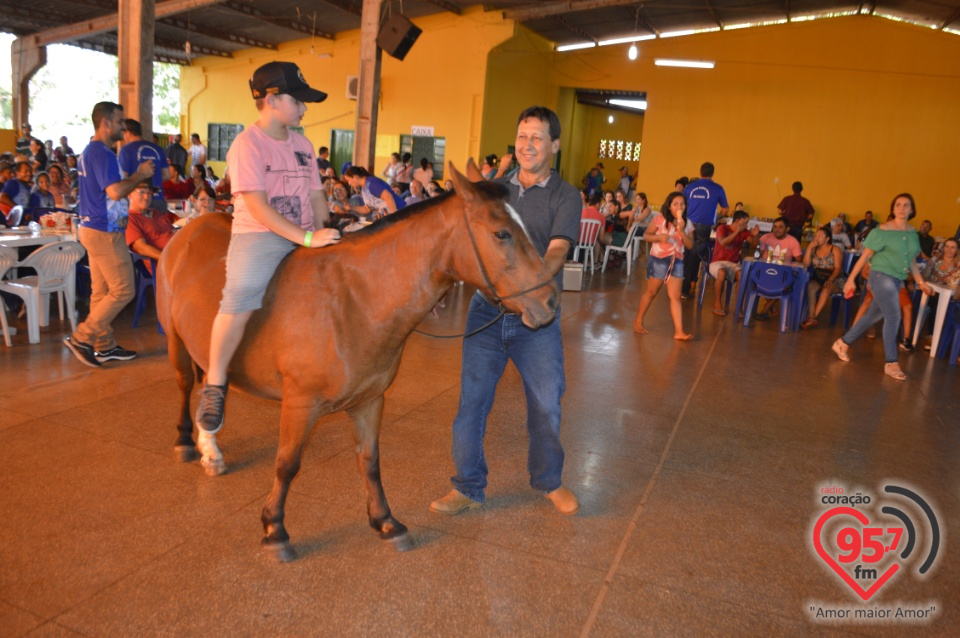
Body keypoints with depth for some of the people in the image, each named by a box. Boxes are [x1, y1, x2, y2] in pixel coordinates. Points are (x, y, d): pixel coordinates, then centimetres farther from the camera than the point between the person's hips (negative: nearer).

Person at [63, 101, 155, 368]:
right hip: (105, 233, -11)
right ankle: (81, 338, 0)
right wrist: (140, 174, -14)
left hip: (94, 229, 11)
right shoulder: (101, 153, -17)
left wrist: (137, 177, 13)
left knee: (102, 291, 13)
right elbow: (115, 191, -27)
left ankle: (105, 346, 19)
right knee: (122, 291, -5)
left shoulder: (91, 151, 16)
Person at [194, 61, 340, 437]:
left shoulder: (302, 146, 15)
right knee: (242, 294, -33)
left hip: (304, 237, 7)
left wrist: (326, 234, 1)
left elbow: (316, 198, 15)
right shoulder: (248, 144, -7)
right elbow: (258, 207, -17)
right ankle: (215, 385, -13)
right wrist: (307, 237, -23)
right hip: (257, 235, -7)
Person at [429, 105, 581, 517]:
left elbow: (557, 250, -14)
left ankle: (549, 480, 30)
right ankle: (468, 487, 21)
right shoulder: (495, 189, 11)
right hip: (487, 309, 3)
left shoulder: (565, 197, 1)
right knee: (472, 401, 4)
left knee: (546, 404, 5)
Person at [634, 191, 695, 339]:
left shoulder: (687, 223, 4)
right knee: (651, 292, 9)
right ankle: (638, 321, 27)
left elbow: (690, 245, 0)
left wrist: (682, 231, -14)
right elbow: (646, 236, -5)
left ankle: (679, 332, -7)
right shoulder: (659, 218, -7)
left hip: (677, 261, 3)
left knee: (675, 296, -3)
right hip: (659, 260, -3)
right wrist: (659, 237, -24)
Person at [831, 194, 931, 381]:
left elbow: (912, 260, 17)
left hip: (898, 280, 7)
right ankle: (891, 363, -2)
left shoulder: (913, 232, 9)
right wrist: (851, 279, -12)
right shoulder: (882, 231, -10)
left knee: (873, 316, 12)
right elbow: (865, 256, -10)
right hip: (882, 276, -7)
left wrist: (921, 282, 14)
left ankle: (843, 343, 26)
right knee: (893, 317, -11)